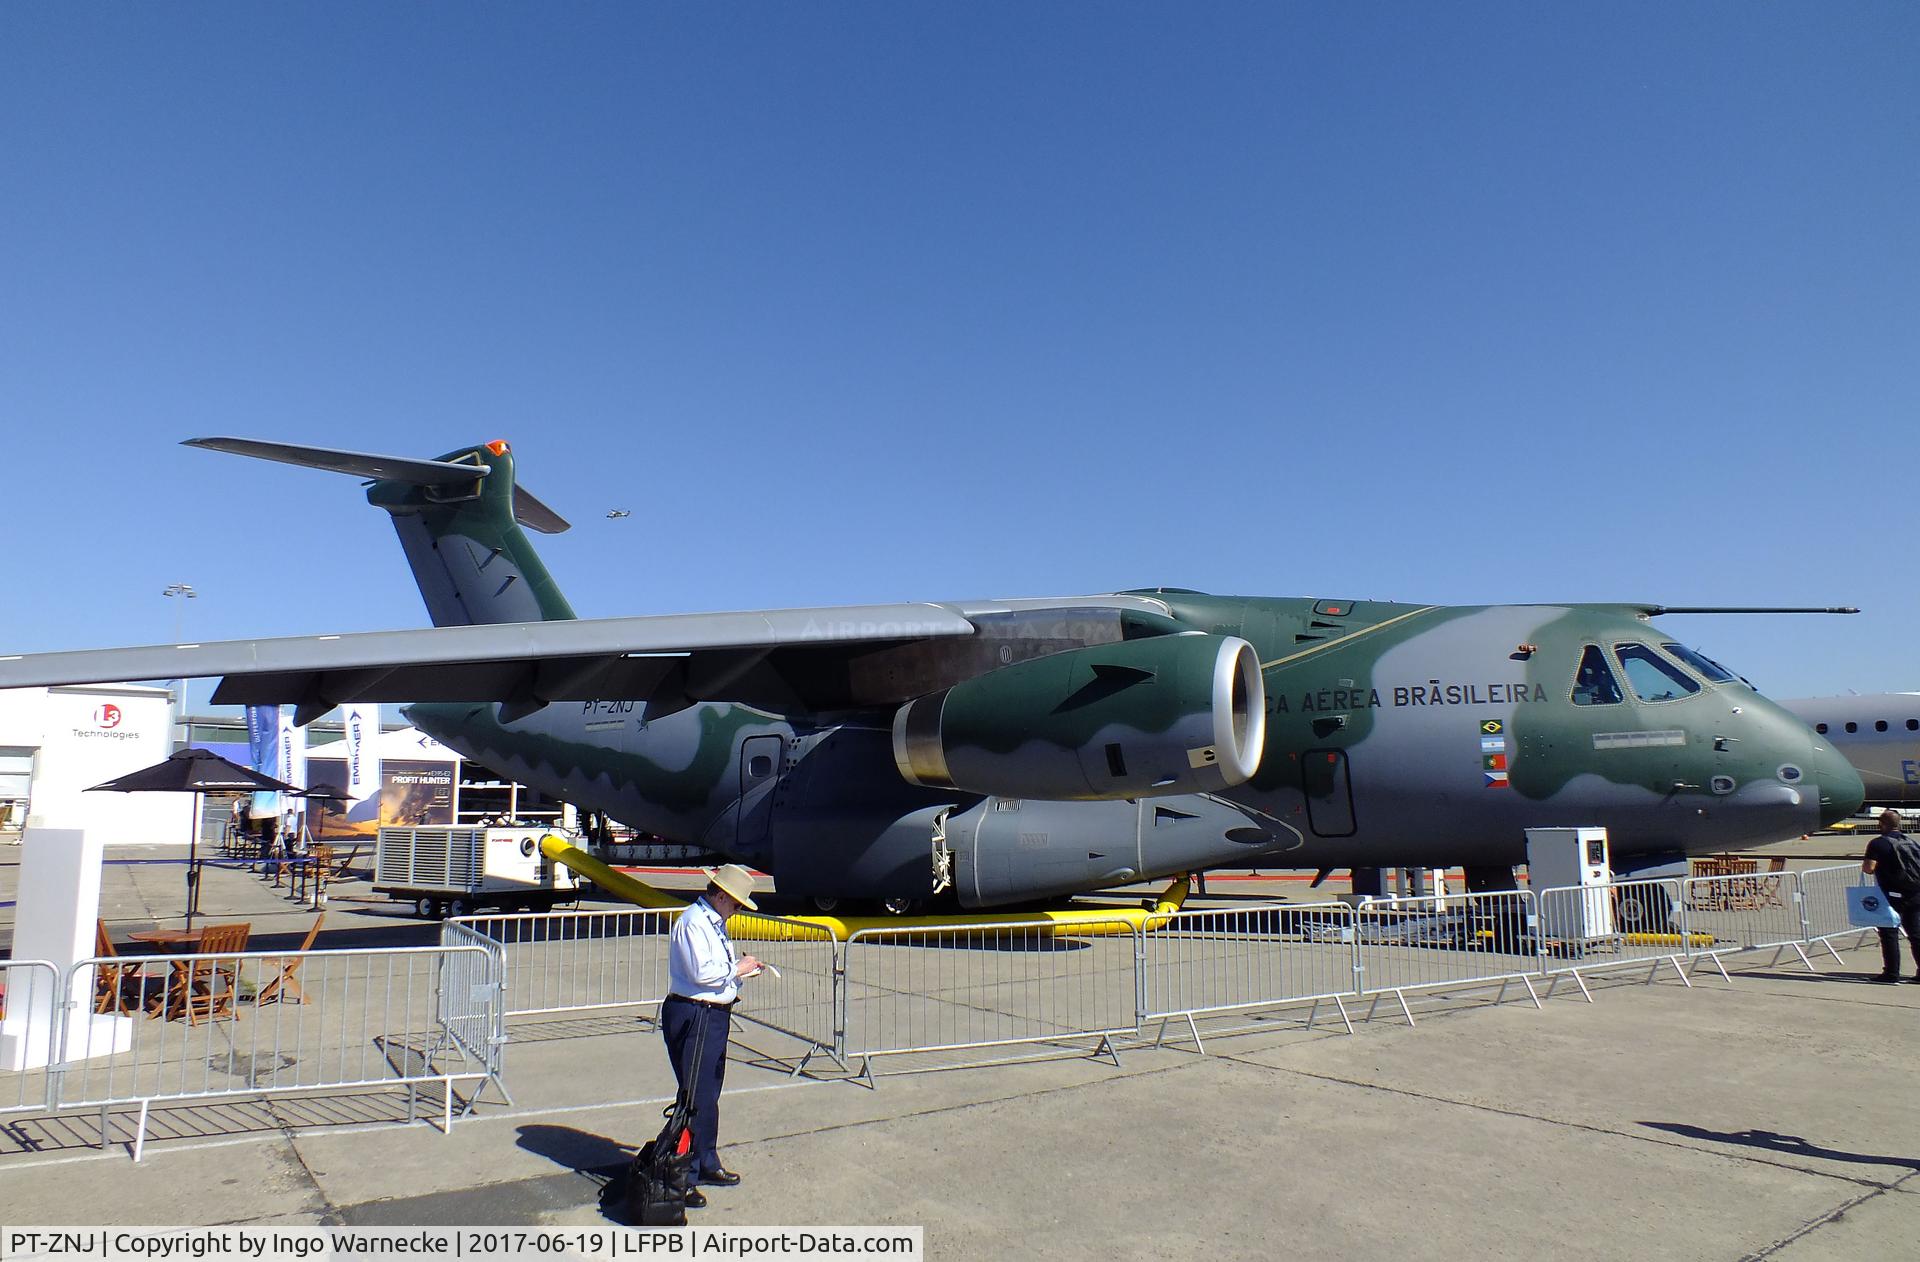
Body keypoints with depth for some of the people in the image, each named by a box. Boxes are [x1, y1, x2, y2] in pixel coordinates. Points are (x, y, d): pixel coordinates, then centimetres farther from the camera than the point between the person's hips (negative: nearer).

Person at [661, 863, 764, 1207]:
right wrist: (737, 968, -14)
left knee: (710, 1093, 20)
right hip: (693, 1017, -10)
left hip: (714, 1016, 10)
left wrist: (743, 968, 8)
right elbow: (701, 972, -25)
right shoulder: (693, 922, -17)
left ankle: (706, 1164, 33)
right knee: (696, 1097, -7)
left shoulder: (714, 921, 15)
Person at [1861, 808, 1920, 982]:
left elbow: (1868, 868, -16)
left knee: (1889, 932, 2)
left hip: (1895, 894, -6)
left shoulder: (1878, 843, -8)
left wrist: (1864, 866, 5)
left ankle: (1891, 972, 2)